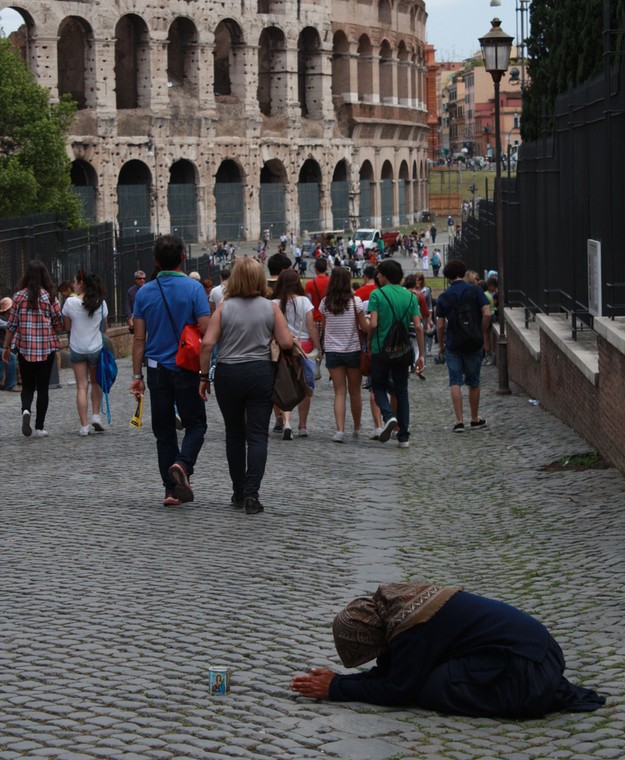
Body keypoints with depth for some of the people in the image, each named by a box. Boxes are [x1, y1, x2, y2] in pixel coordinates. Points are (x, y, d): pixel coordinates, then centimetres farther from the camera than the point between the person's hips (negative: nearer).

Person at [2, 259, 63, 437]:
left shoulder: (19, 296, -3)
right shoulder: (50, 297, -5)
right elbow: (59, 324, -1)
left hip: (25, 348, 1)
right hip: (47, 348, -1)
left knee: (27, 385, 13)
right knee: (42, 387, 8)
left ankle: (25, 410, -16)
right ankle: (39, 427, 8)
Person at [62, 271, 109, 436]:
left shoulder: (71, 302, -11)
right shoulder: (101, 303, -5)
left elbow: (66, 327, -3)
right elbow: (104, 328, 5)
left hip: (77, 349, -1)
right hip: (96, 348, 1)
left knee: (82, 386, 2)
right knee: (96, 382, 22)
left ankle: (84, 425, -2)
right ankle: (96, 415, 11)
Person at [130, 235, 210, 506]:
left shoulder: (145, 292, 1)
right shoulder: (193, 288, -8)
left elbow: (139, 338, 2)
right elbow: (206, 330, -11)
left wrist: (137, 375, 6)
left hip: (157, 369, 3)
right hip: (186, 370, -3)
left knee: (164, 430, 9)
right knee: (195, 424, 10)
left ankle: (171, 489, 8)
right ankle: (183, 464, -18)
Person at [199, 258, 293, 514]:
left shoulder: (224, 307, -4)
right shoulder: (270, 308, -3)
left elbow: (207, 343, -9)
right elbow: (287, 343, -6)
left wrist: (203, 376, 0)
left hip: (228, 374, 1)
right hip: (261, 374, -1)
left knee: (234, 434, 14)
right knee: (257, 435, 1)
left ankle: (238, 493, 22)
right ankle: (251, 493, -11)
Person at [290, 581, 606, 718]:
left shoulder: (411, 628, -18)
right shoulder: (396, 601, 10)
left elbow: (398, 690, -12)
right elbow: (387, 671, 15)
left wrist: (336, 688, -7)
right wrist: (340, 681, 2)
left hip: (524, 666, -10)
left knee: (427, 689, -13)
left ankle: (544, 696, -9)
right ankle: (548, 690, 9)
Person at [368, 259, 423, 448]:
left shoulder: (377, 295, -6)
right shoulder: (410, 296, 4)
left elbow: (373, 324, -15)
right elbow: (418, 327, -1)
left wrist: (368, 345, 2)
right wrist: (421, 355, 3)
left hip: (380, 349, -3)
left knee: (379, 386, 13)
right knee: (401, 391, 11)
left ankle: (388, 416, -15)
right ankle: (404, 436, 9)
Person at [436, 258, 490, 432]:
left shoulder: (443, 297, -2)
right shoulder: (475, 290, -4)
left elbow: (440, 325, -2)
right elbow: (486, 314, -12)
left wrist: (441, 345, 11)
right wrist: (482, 334, 1)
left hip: (452, 344, 0)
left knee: (455, 382, 1)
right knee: (473, 382, 12)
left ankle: (459, 421, -8)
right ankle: (475, 419, 23)